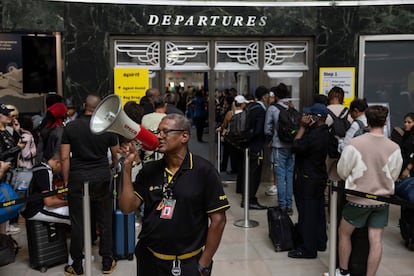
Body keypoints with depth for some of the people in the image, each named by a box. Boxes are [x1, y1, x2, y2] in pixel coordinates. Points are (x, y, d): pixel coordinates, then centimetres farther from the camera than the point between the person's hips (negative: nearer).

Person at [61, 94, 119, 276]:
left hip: (77, 179, 0)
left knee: (77, 223, 7)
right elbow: (115, 155, 11)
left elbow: (65, 157, -5)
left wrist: (66, 181, 4)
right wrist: (114, 165, 32)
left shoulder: (70, 127, -3)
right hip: (102, 178, 1)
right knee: (105, 221, 11)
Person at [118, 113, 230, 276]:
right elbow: (127, 207, -5)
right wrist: (127, 166, -11)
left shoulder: (204, 171, -12)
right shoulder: (149, 171, 1)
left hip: (188, 262, -4)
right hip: (149, 260, 5)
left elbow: (218, 220, -11)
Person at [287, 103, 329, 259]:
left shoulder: (315, 135, -24)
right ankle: (320, 242, 31)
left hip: (308, 179, -10)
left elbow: (296, 147, -22)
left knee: (307, 213, -2)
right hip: (319, 176, 10)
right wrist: (305, 127, -1)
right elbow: (303, 145, 8)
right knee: (318, 212, 18)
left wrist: (303, 127, -16)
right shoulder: (324, 132, 7)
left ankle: (308, 249, 5)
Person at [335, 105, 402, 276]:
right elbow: (394, 176, 2)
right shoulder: (394, 148, -11)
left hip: (358, 199, -2)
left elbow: (342, 172, -6)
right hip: (382, 200, 2)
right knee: (376, 240, 7)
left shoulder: (355, 144, -18)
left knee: (343, 233, 17)